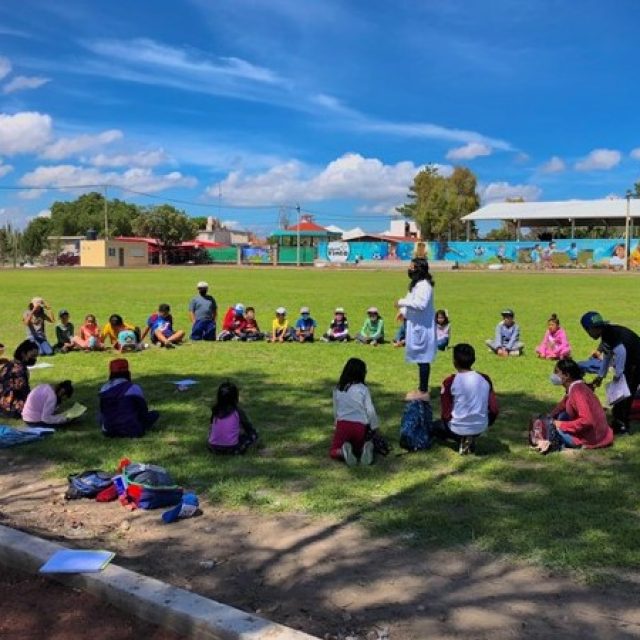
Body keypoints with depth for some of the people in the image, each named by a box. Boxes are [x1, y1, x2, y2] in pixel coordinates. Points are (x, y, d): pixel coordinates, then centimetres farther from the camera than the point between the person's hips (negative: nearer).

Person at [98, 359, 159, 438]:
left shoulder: (104, 389, 3)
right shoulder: (134, 389, -10)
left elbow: (102, 413, 12)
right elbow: (143, 411, 2)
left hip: (108, 433, 5)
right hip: (132, 432, -5)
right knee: (155, 414, 10)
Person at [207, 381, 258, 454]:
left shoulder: (215, 411, 4)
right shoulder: (238, 412, -5)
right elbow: (249, 429, 4)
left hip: (213, 448, 3)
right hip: (231, 448, -3)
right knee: (254, 434, 11)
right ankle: (238, 450, 1)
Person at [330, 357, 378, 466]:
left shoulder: (338, 389, 6)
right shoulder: (363, 389, 0)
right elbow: (370, 411, 1)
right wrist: (374, 427, 13)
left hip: (342, 424, 0)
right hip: (360, 426, 0)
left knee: (333, 452, 12)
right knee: (358, 447, 26)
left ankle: (343, 451, -22)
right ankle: (367, 448, -9)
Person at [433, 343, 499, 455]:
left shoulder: (450, 382, -12)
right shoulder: (485, 379, -2)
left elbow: (445, 414, -10)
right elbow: (494, 410, -1)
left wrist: (449, 426, 11)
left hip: (458, 428, -4)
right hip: (481, 428, 4)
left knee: (435, 426, 29)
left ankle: (461, 439, 2)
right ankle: (471, 439, 12)